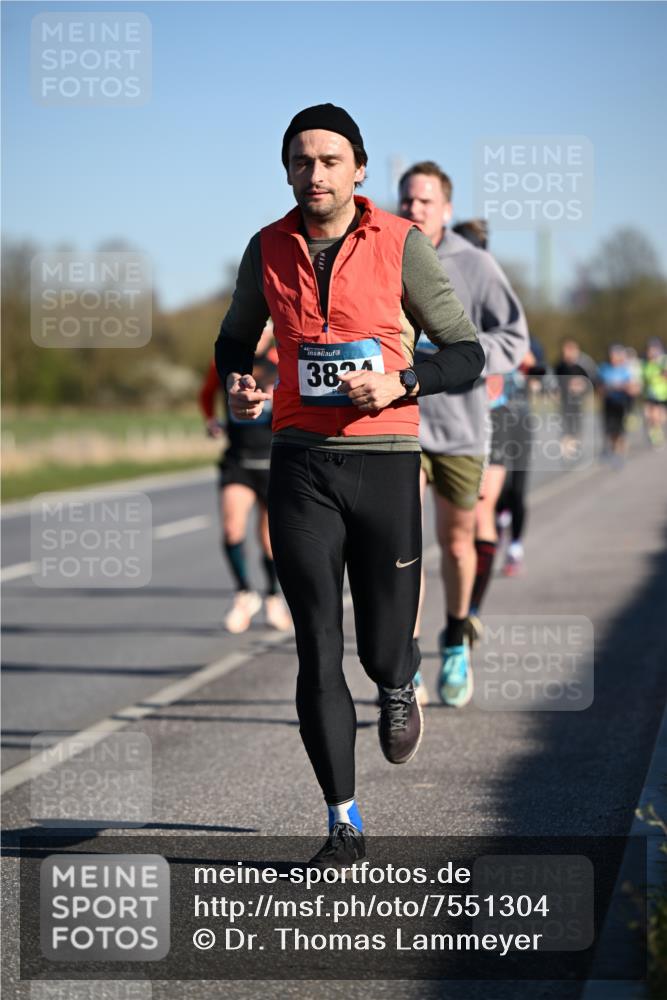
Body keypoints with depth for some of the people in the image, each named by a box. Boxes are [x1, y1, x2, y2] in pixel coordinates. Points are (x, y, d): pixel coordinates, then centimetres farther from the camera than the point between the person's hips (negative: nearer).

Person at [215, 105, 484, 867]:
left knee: (382, 650, 5)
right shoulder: (268, 249, 5)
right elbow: (235, 338, 22)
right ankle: (344, 825, 5)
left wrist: (401, 384, -16)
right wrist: (236, 384, 0)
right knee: (317, 653, -3)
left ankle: (398, 689, 44)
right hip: (301, 463, 1)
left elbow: (466, 353, 2)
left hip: (384, 459, -1)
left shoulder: (401, 245, -3)